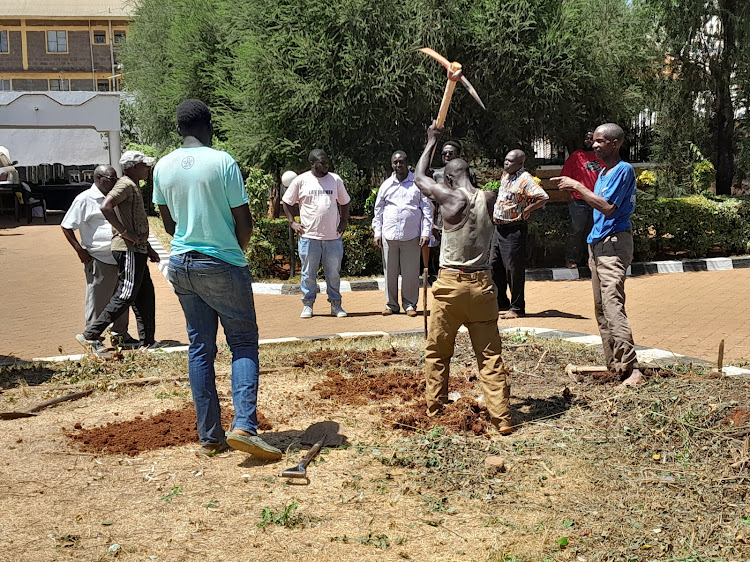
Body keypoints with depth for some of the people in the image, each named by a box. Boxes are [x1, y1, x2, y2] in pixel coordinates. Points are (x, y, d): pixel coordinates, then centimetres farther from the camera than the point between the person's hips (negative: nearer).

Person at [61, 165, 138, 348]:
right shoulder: (85, 199, -7)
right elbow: (66, 227, -5)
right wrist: (80, 250, -13)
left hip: (120, 258, 8)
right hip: (99, 261, -8)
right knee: (97, 302, -1)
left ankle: (119, 334, 29)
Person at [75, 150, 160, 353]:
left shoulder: (134, 187, 21)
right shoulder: (126, 185, -11)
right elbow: (105, 207, -27)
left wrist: (148, 249, 25)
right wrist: (125, 232, -26)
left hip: (137, 249, 10)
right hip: (128, 250, -10)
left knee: (145, 294, 12)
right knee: (126, 295, -10)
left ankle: (147, 341, 17)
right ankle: (90, 335, -6)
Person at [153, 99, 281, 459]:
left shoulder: (163, 167, 3)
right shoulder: (222, 162, -11)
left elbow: (169, 224, 12)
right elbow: (244, 222, -8)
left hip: (181, 265, 5)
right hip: (222, 267, -5)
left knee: (200, 347, 10)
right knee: (243, 342, 3)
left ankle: (210, 436, 11)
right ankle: (244, 426, -12)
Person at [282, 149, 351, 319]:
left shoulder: (335, 180, 8)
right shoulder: (301, 181, 0)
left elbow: (344, 202, 19)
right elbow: (286, 202, 9)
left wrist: (344, 221, 8)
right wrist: (292, 222, 1)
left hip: (333, 236, 2)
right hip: (309, 236, -2)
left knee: (333, 273, 8)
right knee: (309, 273, 5)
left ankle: (336, 305, 16)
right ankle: (308, 305, 14)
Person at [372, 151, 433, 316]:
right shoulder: (386, 185, 11)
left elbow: (427, 209, 4)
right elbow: (378, 210, 16)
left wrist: (426, 233, -3)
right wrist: (377, 232, 8)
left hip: (411, 236, -2)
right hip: (389, 235, 2)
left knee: (411, 272, 1)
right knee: (390, 272, 6)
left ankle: (410, 304, 13)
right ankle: (391, 304, 16)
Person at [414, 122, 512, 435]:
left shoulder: (449, 198, -10)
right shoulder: (489, 199, 0)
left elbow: (419, 178, 8)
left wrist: (432, 142, 19)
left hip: (450, 283, -3)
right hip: (482, 283, 3)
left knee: (437, 353, 14)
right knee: (490, 355, 6)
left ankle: (433, 411, 22)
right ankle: (502, 418, 4)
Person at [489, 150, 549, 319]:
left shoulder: (525, 179, -14)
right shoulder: (504, 176, 12)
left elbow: (544, 198, -25)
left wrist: (525, 211, -17)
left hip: (515, 230, -9)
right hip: (499, 228, 9)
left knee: (514, 268, -3)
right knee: (494, 265, 13)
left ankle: (517, 308, 7)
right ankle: (501, 302, 26)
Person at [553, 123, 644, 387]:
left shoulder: (624, 170, -11)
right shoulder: (603, 172, 17)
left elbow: (608, 207, -19)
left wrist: (577, 186, -15)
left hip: (614, 244, -10)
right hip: (597, 244, 10)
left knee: (612, 306, -18)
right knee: (601, 308, 8)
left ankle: (631, 369, -20)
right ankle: (614, 365, 13)